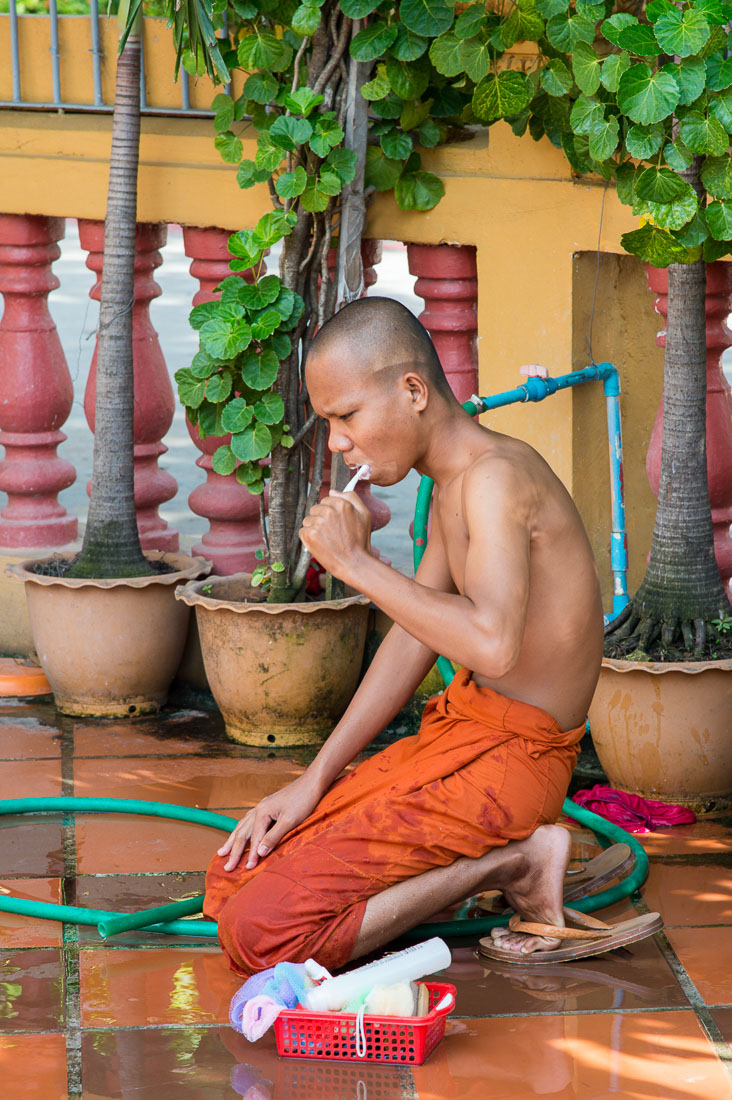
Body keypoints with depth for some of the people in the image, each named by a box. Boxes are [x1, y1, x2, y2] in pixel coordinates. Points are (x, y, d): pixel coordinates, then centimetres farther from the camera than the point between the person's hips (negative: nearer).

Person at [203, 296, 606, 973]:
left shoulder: (496, 477, -20)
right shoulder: (453, 483, 12)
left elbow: (491, 645, -36)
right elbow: (415, 638, 16)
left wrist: (356, 562, -25)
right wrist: (316, 779, 10)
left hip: (506, 762, -10)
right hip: (454, 735, 10)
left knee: (262, 931, -18)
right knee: (231, 880, 9)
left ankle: (513, 864, -7)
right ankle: (493, 857, 6)